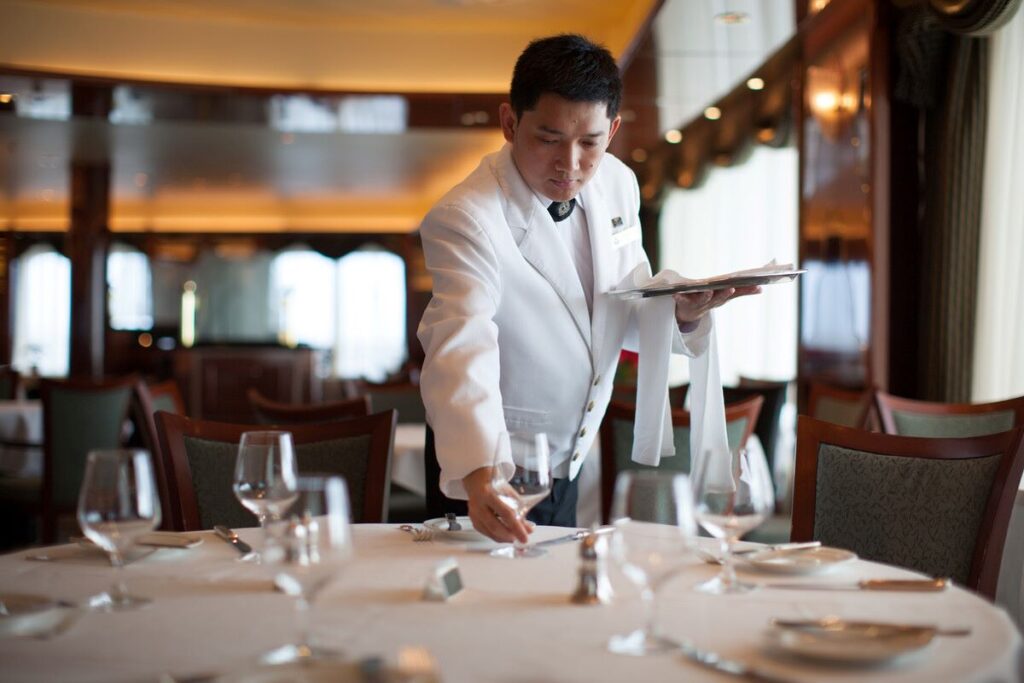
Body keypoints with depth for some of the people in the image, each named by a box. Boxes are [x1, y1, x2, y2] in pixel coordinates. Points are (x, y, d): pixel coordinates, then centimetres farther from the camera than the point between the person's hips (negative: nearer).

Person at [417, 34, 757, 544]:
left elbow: (625, 314, 6)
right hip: (488, 471, -6)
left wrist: (681, 313, -16)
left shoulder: (617, 184, -4)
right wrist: (479, 475, -56)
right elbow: (462, 351, -40)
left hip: (566, 461, 7)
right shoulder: (464, 219, -26)